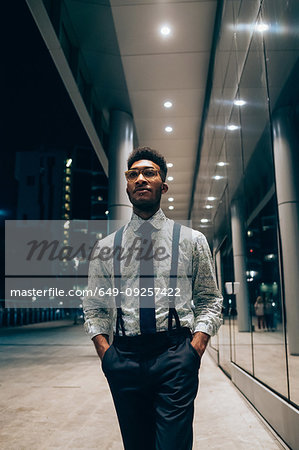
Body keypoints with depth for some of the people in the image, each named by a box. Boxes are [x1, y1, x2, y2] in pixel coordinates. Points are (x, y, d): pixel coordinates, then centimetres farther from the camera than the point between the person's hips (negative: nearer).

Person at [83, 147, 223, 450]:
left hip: (175, 356, -1)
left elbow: (210, 300, 9)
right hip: (124, 358, 2)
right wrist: (105, 353, -2)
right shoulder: (106, 247, 9)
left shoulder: (192, 240, 7)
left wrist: (195, 347, -7)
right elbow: (94, 307, 13)